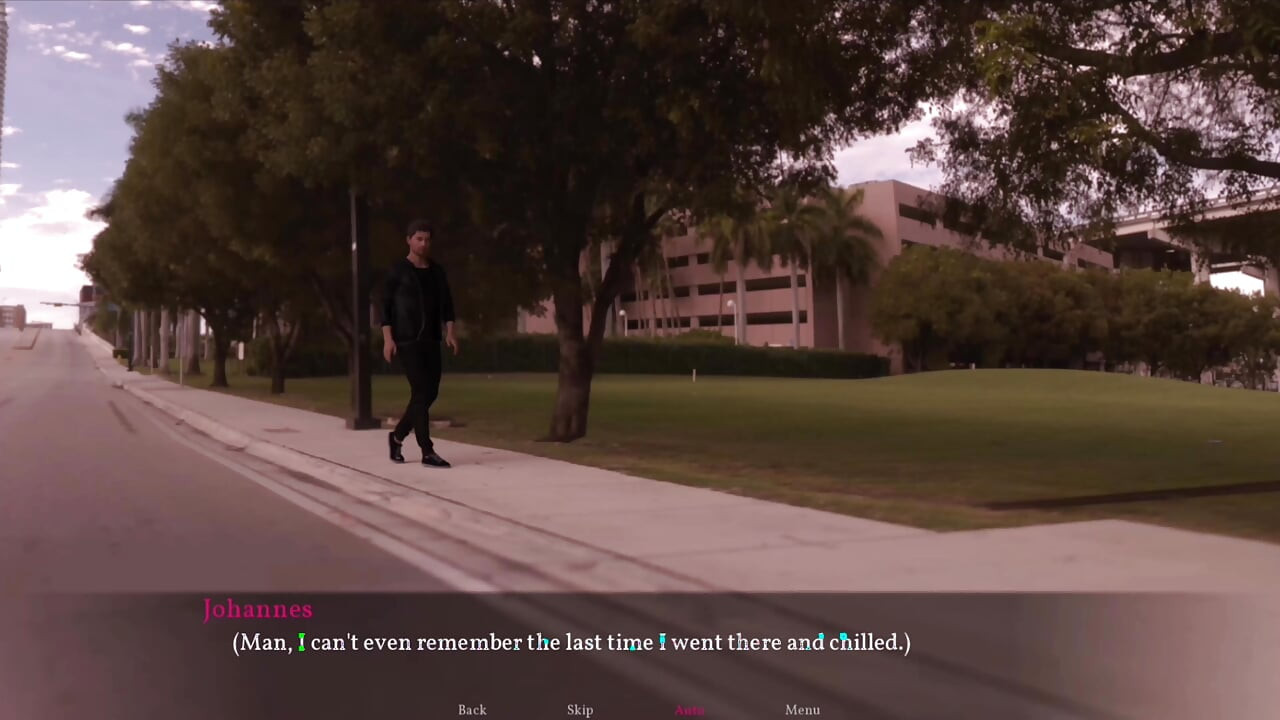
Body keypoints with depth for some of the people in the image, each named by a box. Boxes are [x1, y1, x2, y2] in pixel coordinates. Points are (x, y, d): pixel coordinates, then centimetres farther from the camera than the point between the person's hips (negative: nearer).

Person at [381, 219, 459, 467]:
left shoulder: (437, 271, 13)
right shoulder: (398, 270, -1)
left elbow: (446, 304, 13)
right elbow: (386, 305, -2)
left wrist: (449, 333, -1)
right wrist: (387, 338, -12)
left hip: (431, 340, 6)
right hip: (407, 340, -5)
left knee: (430, 392, 6)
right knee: (421, 391, -12)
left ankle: (397, 435, 26)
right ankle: (427, 451, -10)